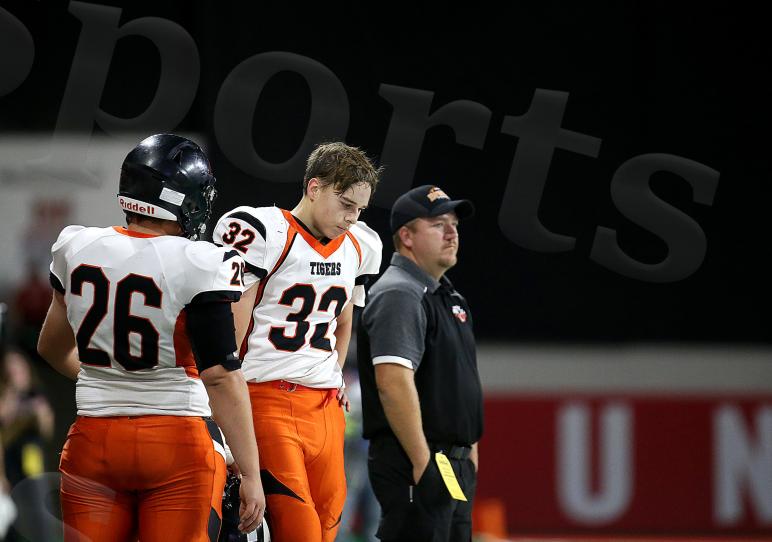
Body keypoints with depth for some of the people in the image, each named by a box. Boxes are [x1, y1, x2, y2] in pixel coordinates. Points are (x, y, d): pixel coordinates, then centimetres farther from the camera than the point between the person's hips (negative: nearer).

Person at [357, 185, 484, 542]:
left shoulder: (446, 295, 20)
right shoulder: (399, 295, -13)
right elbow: (393, 382, -23)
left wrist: (470, 451, 21)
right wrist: (423, 463, -25)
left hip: (456, 461, 10)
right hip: (414, 465, -10)